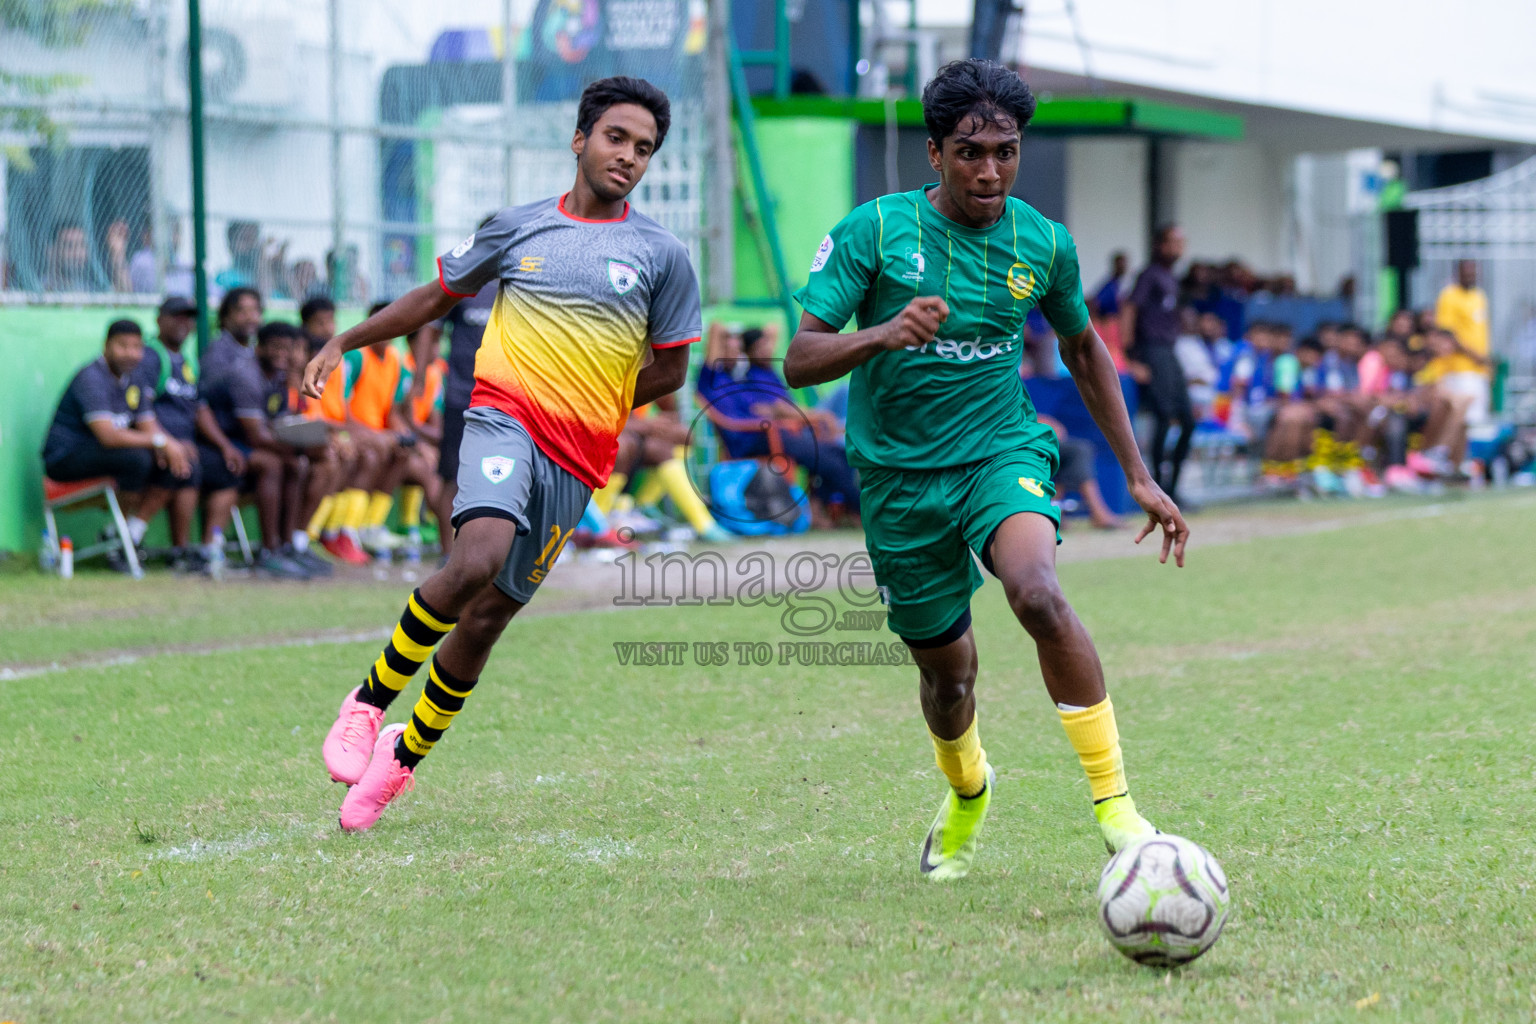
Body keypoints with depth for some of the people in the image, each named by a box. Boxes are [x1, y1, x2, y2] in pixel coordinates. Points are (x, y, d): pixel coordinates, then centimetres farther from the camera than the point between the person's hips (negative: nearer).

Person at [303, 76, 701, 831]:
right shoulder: (517, 227, 9)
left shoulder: (661, 255, 6)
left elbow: (669, 370, 13)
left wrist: (587, 406, 8)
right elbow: (436, 297, 21)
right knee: (477, 561, -29)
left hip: (577, 457, 1)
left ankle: (403, 757, 24)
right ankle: (368, 703, -11)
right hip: (502, 417, -1)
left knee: (488, 615, 3)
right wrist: (343, 343, 17)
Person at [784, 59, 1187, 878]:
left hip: (1002, 450, 0)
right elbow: (799, 362, -15)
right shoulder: (874, 230, -11)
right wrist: (882, 334, -36)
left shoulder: (1042, 243, -3)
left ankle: (1115, 804, -26)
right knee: (946, 668, 11)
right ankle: (966, 794, 47)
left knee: (1038, 595, -31)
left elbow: (1084, 350, 15)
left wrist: (1138, 476, 13)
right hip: (899, 473, 0)